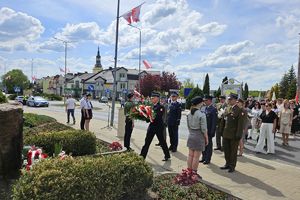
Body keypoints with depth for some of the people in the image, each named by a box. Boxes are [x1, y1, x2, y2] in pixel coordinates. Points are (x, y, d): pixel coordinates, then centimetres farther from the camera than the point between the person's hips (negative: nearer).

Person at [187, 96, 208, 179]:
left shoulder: (189, 114, 2)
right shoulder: (201, 115, -17)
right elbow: (204, 129, -14)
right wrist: (206, 138, -2)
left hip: (191, 136, 7)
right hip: (199, 137, -6)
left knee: (190, 155, 14)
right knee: (196, 157, 4)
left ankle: (189, 172, 24)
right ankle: (194, 173, 13)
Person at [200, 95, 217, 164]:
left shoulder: (213, 109, -13)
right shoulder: (205, 108, 10)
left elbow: (214, 121, -15)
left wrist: (212, 131, -17)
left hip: (209, 131, -7)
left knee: (208, 145, 5)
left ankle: (208, 159, 16)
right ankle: (204, 157, 28)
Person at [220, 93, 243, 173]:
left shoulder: (238, 110, -12)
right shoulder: (228, 108, 11)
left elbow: (240, 123, -15)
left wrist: (238, 135, -18)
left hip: (234, 135, -7)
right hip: (226, 134, 7)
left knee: (233, 151, 7)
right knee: (226, 150, 14)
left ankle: (232, 166, 19)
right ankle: (227, 164, 29)